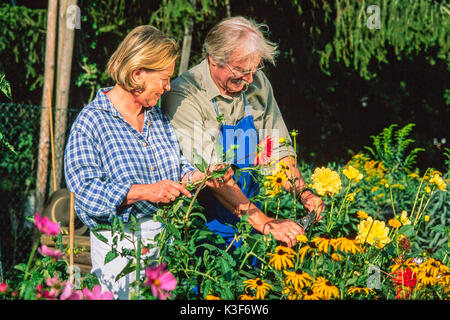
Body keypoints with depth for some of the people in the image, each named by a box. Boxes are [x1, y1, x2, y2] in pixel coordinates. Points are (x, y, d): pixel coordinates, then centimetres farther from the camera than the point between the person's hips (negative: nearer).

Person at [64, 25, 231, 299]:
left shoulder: (158, 117, 13)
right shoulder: (90, 122, -10)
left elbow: (177, 166, 17)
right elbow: (86, 188, -18)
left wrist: (199, 177, -5)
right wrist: (144, 192, -25)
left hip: (166, 235, 6)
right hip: (118, 244, -6)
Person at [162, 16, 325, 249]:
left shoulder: (257, 84, 4)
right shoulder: (184, 96, -17)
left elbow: (277, 150, 11)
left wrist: (303, 193, -7)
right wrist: (263, 223, -32)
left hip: (248, 211, 5)